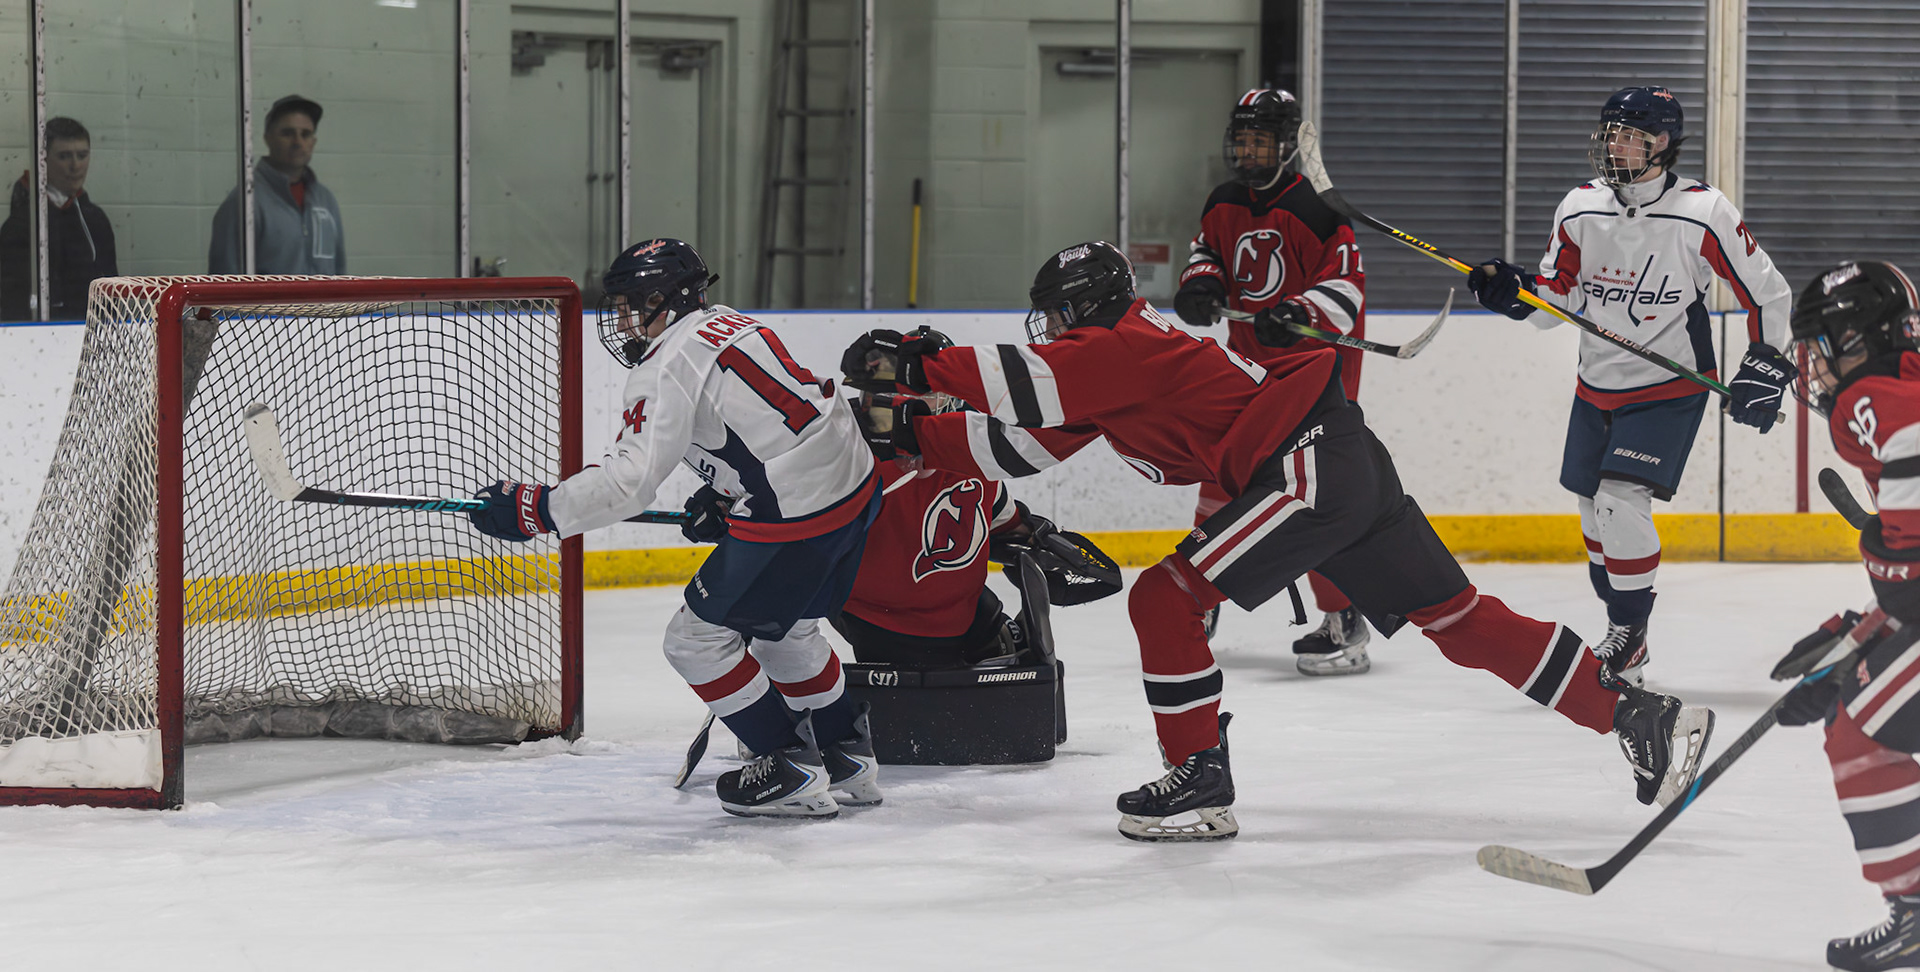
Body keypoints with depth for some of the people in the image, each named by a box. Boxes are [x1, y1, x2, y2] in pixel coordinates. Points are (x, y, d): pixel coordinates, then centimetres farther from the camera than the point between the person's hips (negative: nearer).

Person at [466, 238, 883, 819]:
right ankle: (847, 761, 36)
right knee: (784, 629, 29)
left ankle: (793, 772, 7)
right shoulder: (730, 325, 17)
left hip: (794, 519, -10)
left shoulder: (668, 368, -12)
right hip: (854, 484, 10)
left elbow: (630, 480, -19)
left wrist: (534, 509, -15)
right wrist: (724, 495, 21)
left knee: (698, 640, 3)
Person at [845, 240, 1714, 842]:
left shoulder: (1118, 346, -7)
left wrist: (916, 367, -17)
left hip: (1309, 468, -10)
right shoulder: (1114, 363, 22)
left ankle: (1200, 784, -1)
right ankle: (1639, 715, 5)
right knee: (1455, 618, 8)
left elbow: (1030, 386, -20)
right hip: (1343, 466, 10)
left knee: (1167, 600, -6)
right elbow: (1040, 440, 28)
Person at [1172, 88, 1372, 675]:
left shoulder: (1315, 208, -15)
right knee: (1222, 480, 11)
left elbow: (1346, 285, -18)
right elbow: (1208, 252, 21)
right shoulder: (1223, 206, 7)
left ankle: (1345, 625, -13)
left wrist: (1301, 313, -34)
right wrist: (1202, 282, -3)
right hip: (1247, 362, 7)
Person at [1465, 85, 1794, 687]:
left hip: (1669, 390, -6)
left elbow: (1767, 293, -5)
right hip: (1597, 385, 6)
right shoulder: (1580, 209, -2)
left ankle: (1629, 638, -4)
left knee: (1622, 503, -19)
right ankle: (1623, 636, 28)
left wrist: (1764, 366, -9)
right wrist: (1515, 293, -12)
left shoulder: (1704, 215, -15)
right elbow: (1557, 297, 7)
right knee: (1595, 510, 10)